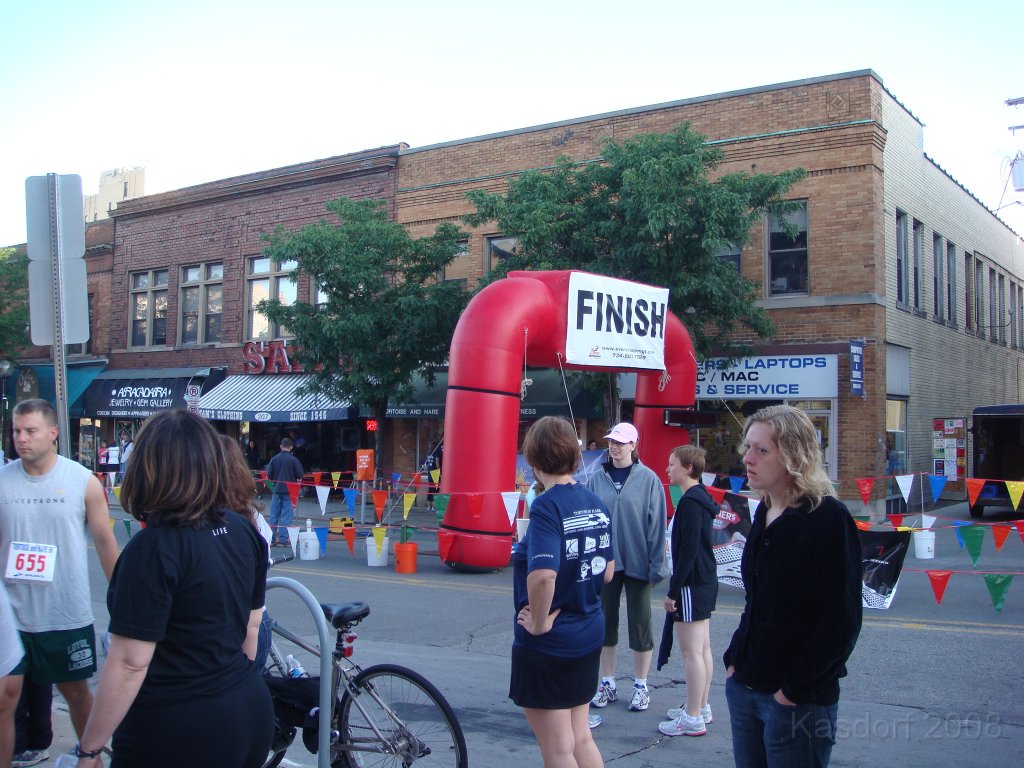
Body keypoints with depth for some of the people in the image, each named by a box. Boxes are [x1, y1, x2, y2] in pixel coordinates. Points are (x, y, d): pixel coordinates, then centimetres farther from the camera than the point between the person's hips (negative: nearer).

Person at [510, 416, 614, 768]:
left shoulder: (547, 506, -21)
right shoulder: (596, 503, 2)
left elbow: (542, 575, -35)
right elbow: (607, 571, 11)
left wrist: (539, 621, -20)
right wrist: (577, 601, 9)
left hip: (547, 645, -7)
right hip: (589, 634, 7)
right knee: (580, 739, 22)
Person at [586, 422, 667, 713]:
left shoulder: (648, 479, -7)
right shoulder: (597, 479, 1)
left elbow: (657, 524, -6)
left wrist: (657, 564, -9)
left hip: (637, 564, -3)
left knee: (639, 623, 8)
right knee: (605, 622, 11)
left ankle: (641, 686, 22)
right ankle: (607, 683, 25)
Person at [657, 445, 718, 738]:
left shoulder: (690, 502, -18)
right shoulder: (701, 498, 13)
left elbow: (688, 550, -22)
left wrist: (674, 590, -18)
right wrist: (677, 584, 23)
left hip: (692, 584, -11)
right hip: (705, 582, 11)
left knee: (691, 650, -5)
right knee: (702, 648, 16)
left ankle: (692, 718, 0)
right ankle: (701, 708, 25)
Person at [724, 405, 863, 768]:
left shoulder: (829, 517, -15)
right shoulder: (765, 513, 8)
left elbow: (842, 620, -17)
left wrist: (795, 688, -15)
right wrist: (734, 658, 8)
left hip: (798, 701, -7)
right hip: (745, 688, 7)